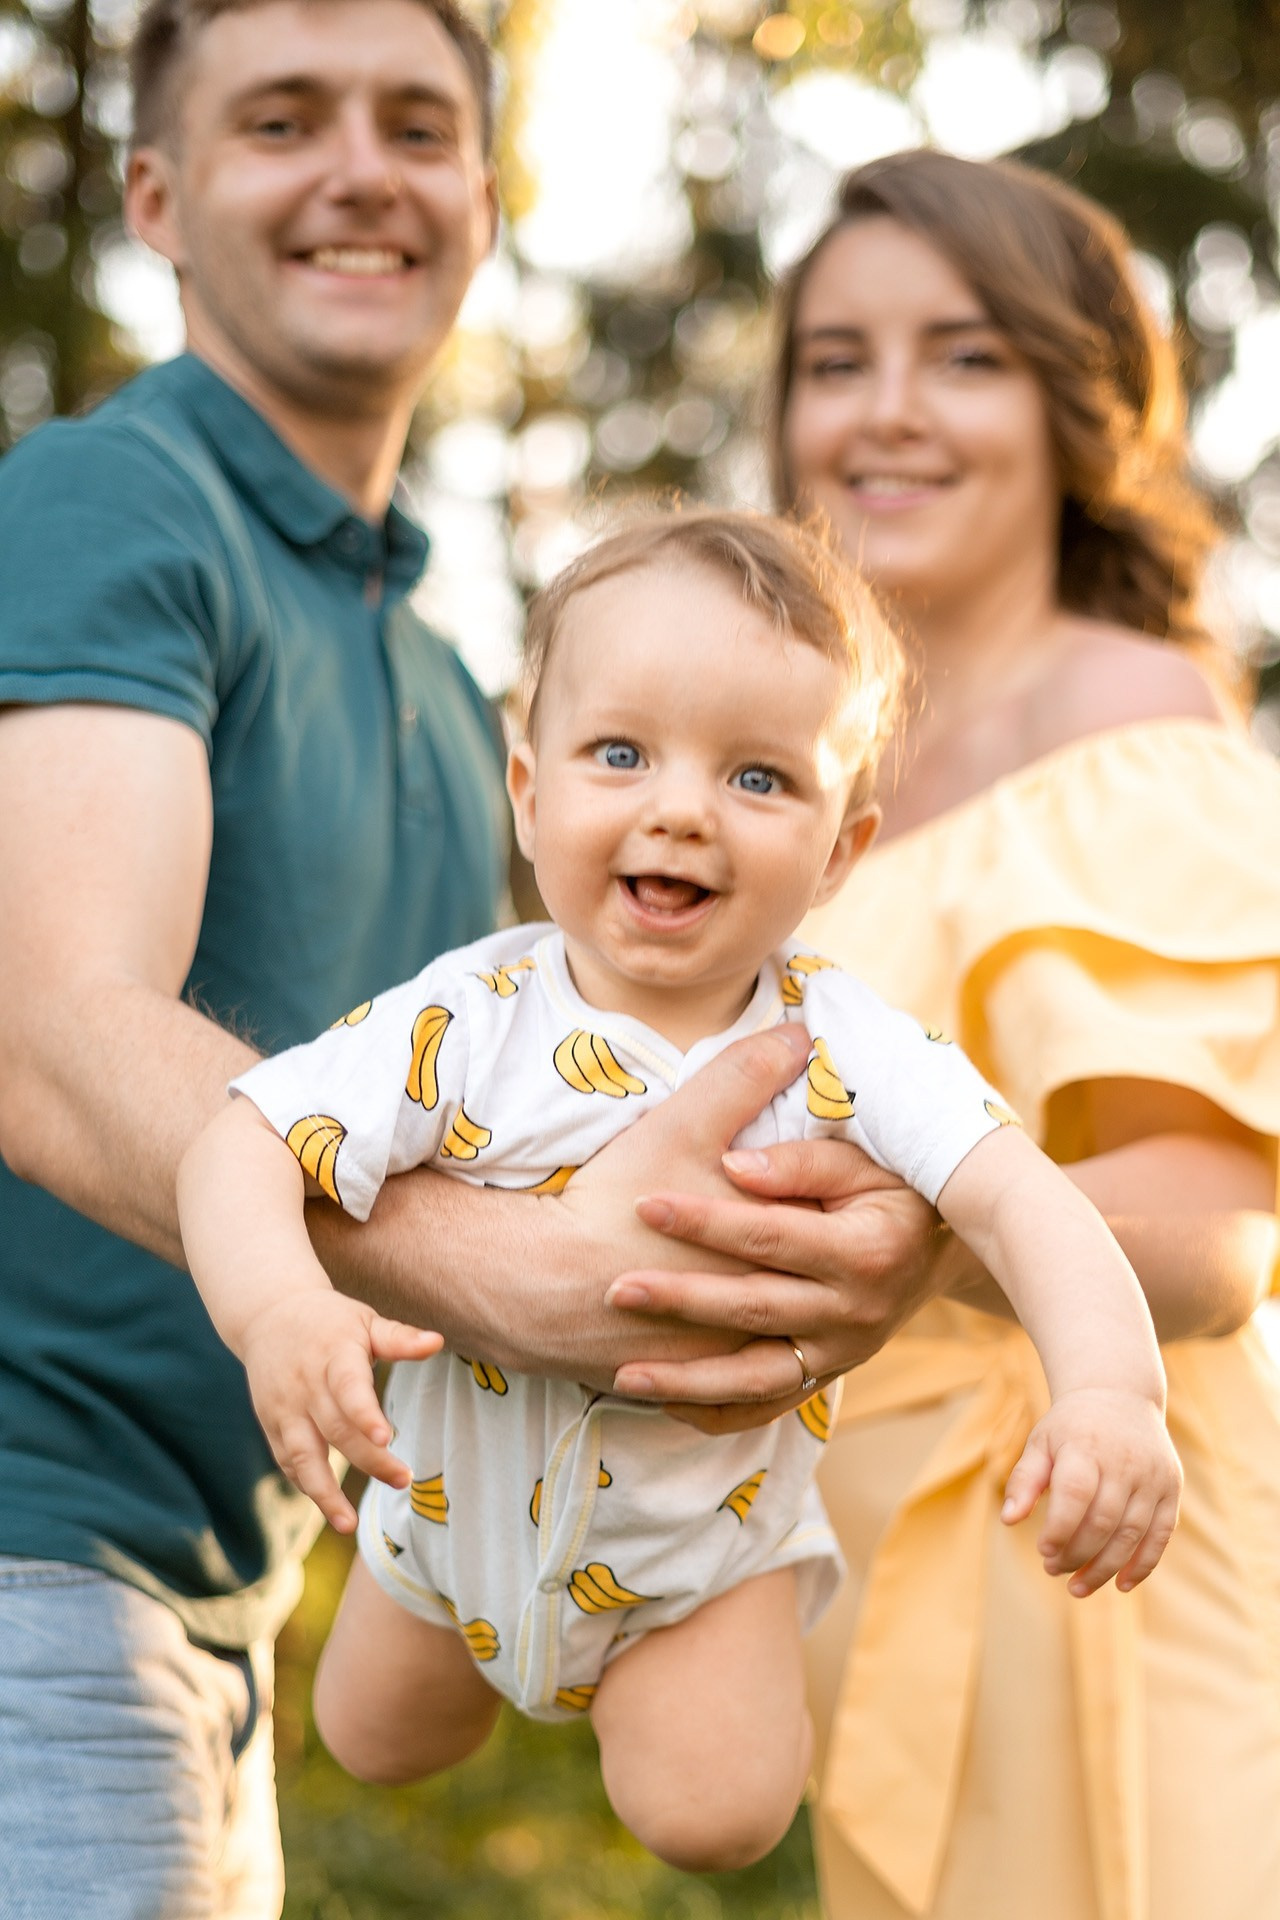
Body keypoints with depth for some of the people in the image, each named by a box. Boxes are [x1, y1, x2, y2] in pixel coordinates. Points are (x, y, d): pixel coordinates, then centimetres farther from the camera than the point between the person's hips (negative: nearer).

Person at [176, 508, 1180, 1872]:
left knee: (713, 1813, -14)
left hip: (708, 1537, -1)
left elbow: (1019, 1198, -31)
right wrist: (277, 1308, -50)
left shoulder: (842, 1049, -23)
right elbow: (244, 1144, -27)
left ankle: (662, 1660, 18)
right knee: (371, 1743, 20)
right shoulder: (464, 1026, -24)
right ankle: (485, 1633, 53)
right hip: (462, 1502, 2)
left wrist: (1111, 1396, -50)